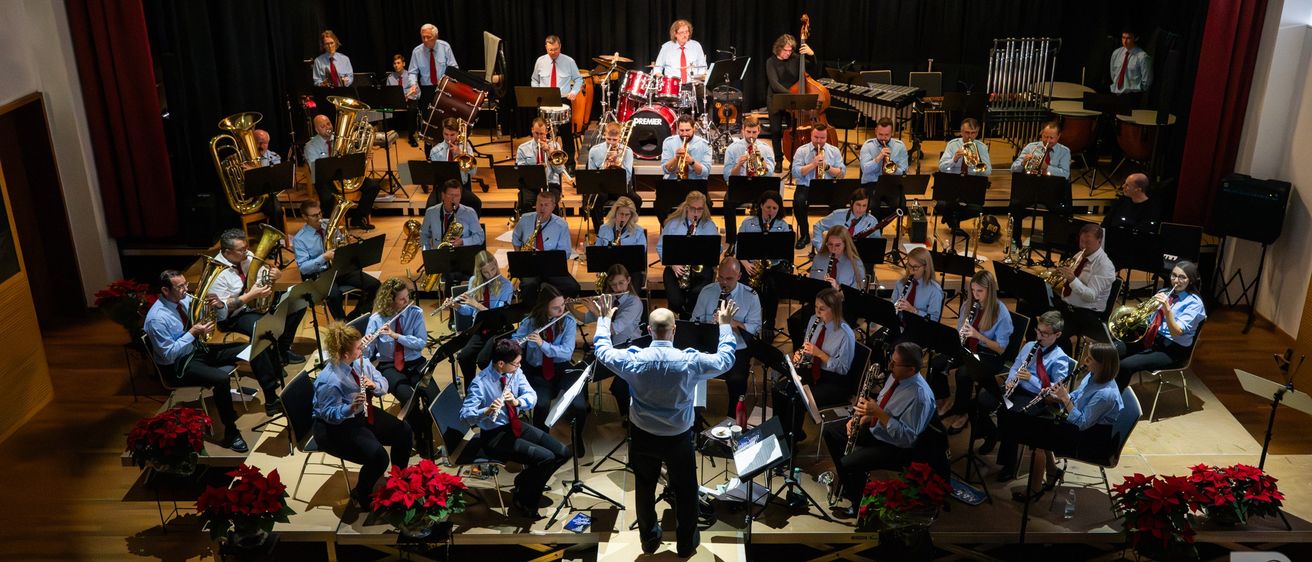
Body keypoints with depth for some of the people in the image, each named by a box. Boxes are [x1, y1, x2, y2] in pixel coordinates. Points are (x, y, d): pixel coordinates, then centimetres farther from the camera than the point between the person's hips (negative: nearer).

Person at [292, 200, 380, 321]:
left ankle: (354, 319, 0)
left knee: (374, 284, -15)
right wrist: (324, 257, -25)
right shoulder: (299, 239, -6)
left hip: (340, 268, 5)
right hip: (319, 275, -5)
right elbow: (303, 268, -13)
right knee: (334, 296, -38)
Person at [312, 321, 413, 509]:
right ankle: (360, 496, 4)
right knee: (378, 457, -24)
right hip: (337, 425, -8)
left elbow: (383, 384, 0)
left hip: (363, 415, 9)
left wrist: (374, 385, -22)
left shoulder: (361, 363, -5)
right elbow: (328, 414, -25)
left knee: (404, 432, 3)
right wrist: (350, 408, -41)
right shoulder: (329, 380, -28)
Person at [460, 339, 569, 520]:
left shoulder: (515, 372, -4)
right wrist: (487, 411, -43)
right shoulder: (480, 383, -21)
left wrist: (517, 401, -28)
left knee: (562, 453, -3)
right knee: (546, 458, -23)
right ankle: (523, 501, 0)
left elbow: (532, 396, -6)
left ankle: (525, 479, 18)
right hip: (495, 436, -7)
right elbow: (465, 415, -25)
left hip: (516, 426, 7)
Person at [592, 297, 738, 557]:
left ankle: (649, 540, 38)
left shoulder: (634, 359, -19)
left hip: (643, 436, 2)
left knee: (644, 489, 22)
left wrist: (605, 319, 14)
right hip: (679, 438, -1)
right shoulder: (689, 361, -22)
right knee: (685, 491, 19)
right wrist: (725, 326, 7)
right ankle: (686, 544, 33)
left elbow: (602, 351, 1)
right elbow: (726, 360, -5)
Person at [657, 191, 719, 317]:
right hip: (675, 269, 0)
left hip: (701, 269, 0)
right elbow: (660, 247, 8)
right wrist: (671, 263, -8)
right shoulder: (673, 224, 7)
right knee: (676, 301, -26)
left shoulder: (710, 226, 9)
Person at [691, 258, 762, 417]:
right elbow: (695, 321, 6)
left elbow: (755, 328, -2)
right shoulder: (706, 292, 6)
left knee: (737, 380, -24)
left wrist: (735, 323, -20)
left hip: (737, 350, -1)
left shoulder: (751, 296, 2)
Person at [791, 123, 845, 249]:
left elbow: (842, 173, 5)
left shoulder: (834, 151, 11)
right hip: (806, 186, -1)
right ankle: (804, 235, -12)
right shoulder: (801, 151, 5)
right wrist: (813, 164, -17)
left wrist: (828, 167, -12)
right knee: (798, 202, -34)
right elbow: (795, 172, -7)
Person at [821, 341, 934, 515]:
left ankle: (859, 504, 7)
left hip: (894, 447, -9)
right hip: (874, 429, 9)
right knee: (831, 432, 10)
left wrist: (879, 413, -32)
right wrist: (862, 417, -5)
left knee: (847, 463, -22)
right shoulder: (896, 376, -4)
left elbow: (907, 437, -30)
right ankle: (846, 482, 23)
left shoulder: (920, 397, -30)